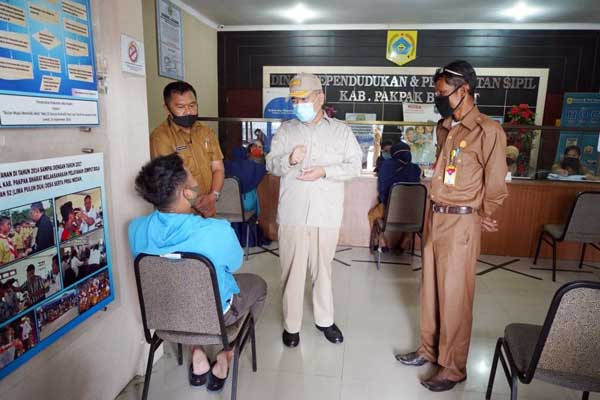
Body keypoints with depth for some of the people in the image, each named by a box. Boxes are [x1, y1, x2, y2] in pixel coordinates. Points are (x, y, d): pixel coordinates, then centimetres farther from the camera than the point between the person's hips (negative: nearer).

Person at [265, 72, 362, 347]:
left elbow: (355, 166, 0)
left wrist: (325, 171, -15)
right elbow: (271, 164, 5)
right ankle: (291, 324, 23)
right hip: (292, 213, 0)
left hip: (327, 213, 0)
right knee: (292, 269, 6)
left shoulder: (341, 131, 5)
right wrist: (289, 160, -17)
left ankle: (324, 319, 32)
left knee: (323, 267, 14)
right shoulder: (286, 130, 7)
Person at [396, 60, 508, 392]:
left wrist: (481, 218, 5)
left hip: (460, 223, -7)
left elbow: (496, 186, -9)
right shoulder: (444, 127, 10)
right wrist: (437, 213, 14)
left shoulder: (488, 131, -14)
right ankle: (429, 350, 33)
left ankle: (453, 368, 20)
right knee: (430, 289, 16)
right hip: (435, 218, 7)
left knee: (454, 297, 3)